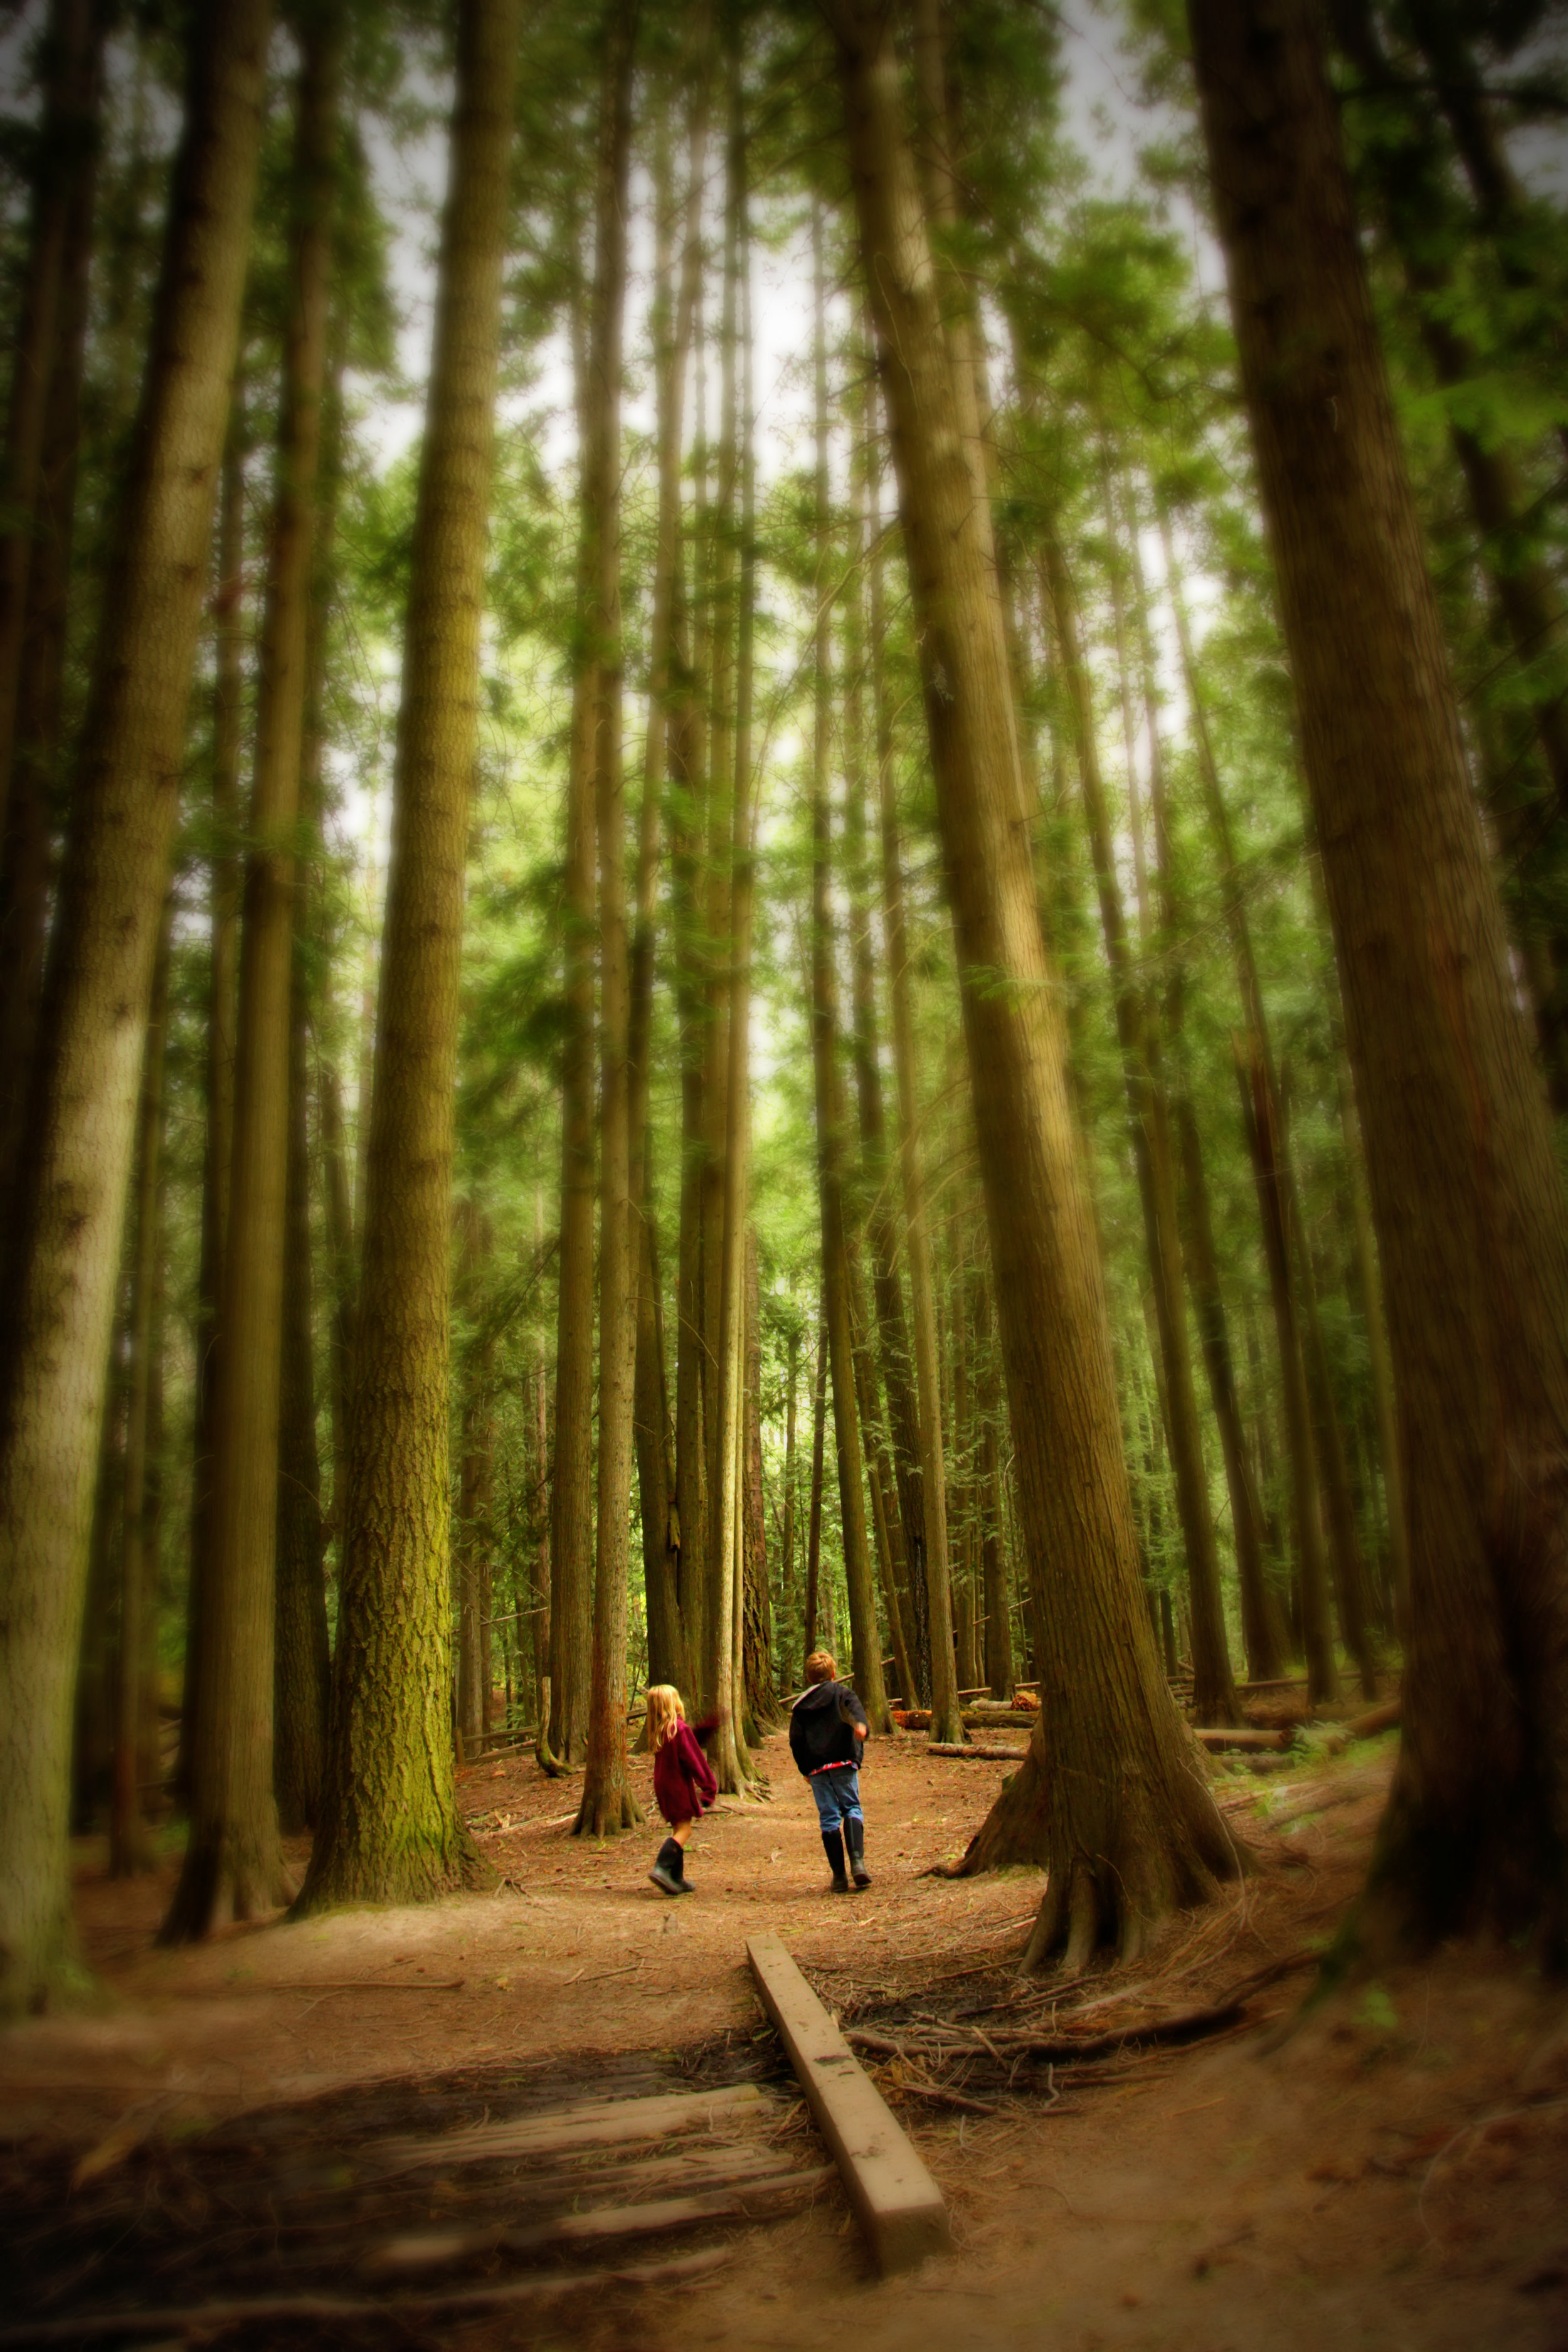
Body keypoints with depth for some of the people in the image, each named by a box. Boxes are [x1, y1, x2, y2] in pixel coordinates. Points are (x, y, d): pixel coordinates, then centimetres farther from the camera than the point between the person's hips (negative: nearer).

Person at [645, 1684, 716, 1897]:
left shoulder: (658, 1731, 7)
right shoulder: (680, 1729, -17)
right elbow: (694, 1759, -15)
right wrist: (709, 1786, -9)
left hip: (663, 1786, 8)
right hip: (679, 1786, -8)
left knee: (678, 1829, 13)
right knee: (684, 1829, -6)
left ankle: (676, 1880, 13)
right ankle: (662, 1868, -21)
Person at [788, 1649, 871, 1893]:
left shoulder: (800, 1706, 16)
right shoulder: (842, 1693, 9)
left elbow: (796, 1741, 11)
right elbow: (855, 1709, -14)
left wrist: (805, 1770, 19)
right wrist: (861, 1725, -34)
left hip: (817, 1769, 2)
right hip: (844, 1762, -2)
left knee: (829, 1817, 5)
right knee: (852, 1808, 5)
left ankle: (839, 1875, 3)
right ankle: (858, 1860, -16)